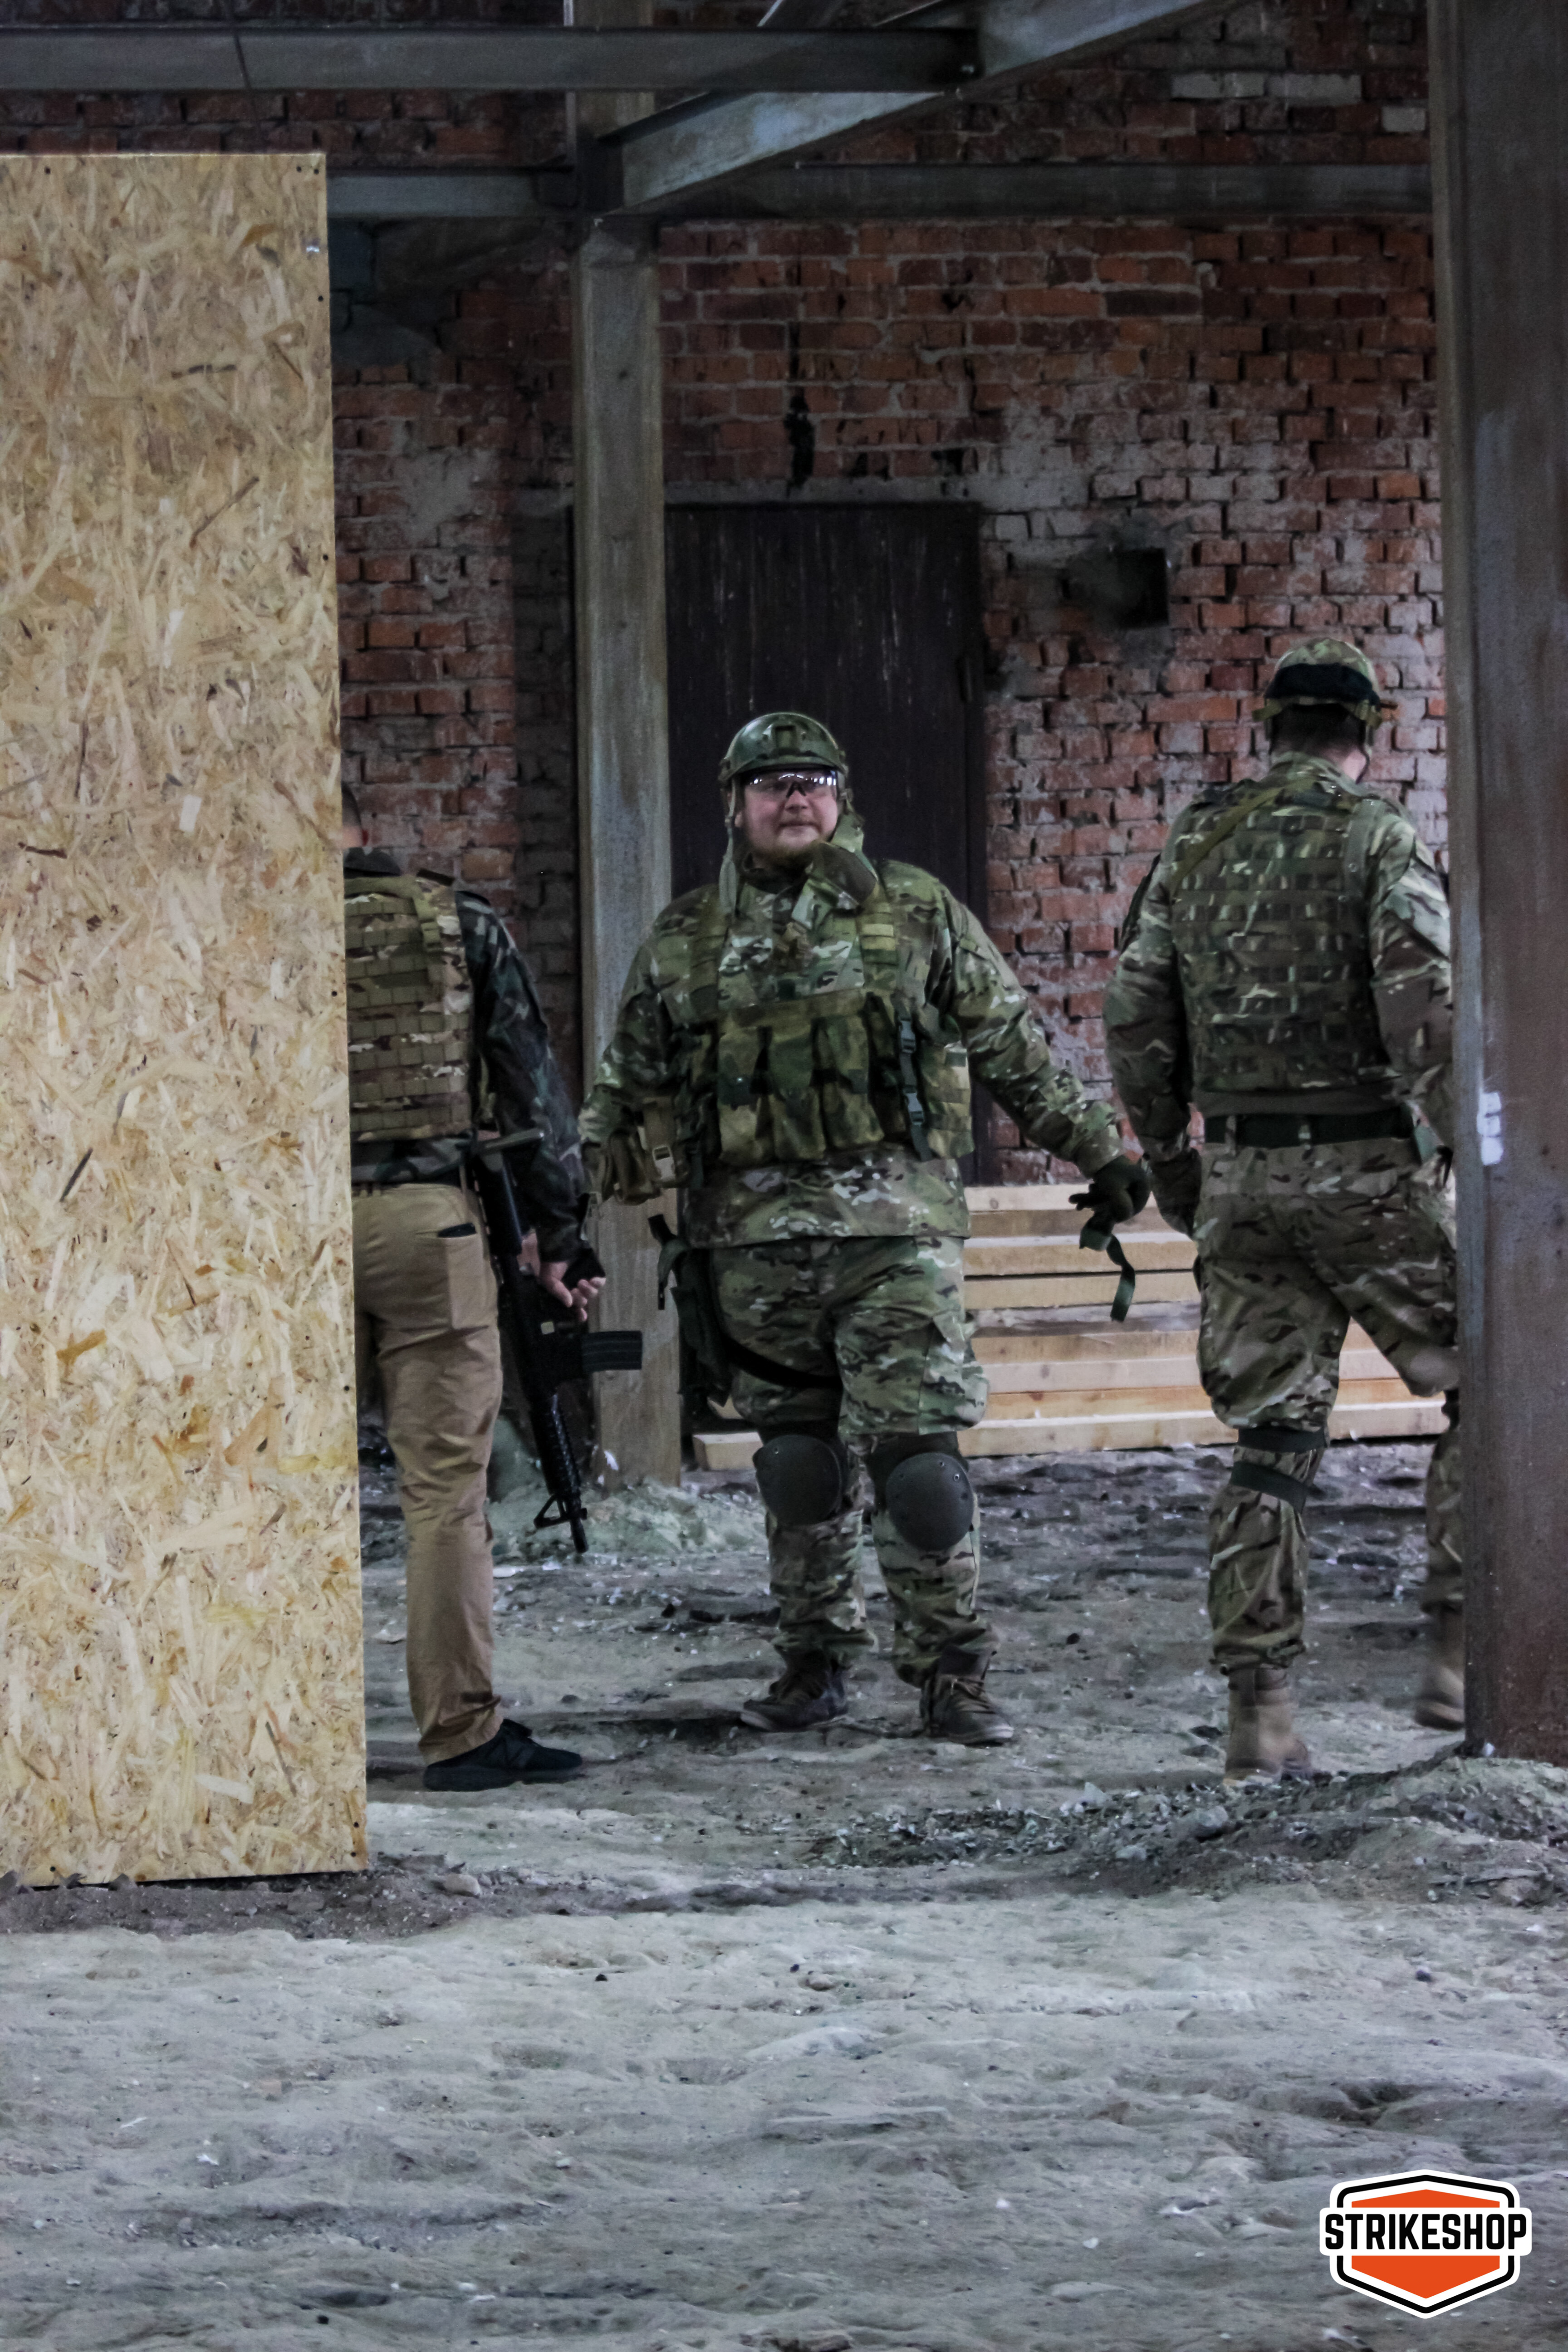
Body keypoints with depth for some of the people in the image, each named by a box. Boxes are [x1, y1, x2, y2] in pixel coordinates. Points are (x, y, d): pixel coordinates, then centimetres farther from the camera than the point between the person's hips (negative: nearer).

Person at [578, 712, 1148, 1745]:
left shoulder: (917, 915, 6)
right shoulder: (686, 943, 11)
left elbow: (1019, 1051, 10)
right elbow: (628, 1090, 20)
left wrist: (1102, 1153, 9)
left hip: (895, 1223, -3)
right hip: (754, 1236, 3)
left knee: (915, 1446, -9)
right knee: (797, 1456, 8)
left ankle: (951, 1673, -5)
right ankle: (816, 1661, 18)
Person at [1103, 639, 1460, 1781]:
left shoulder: (1198, 844, 9)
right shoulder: (1382, 841, -7)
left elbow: (1137, 1015, 9)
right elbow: (1425, 1011, -18)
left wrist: (1168, 1158, 19)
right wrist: (1472, 1153, -12)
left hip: (1243, 1176, 5)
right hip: (1370, 1168, -5)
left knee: (1272, 1440, 7)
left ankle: (1261, 1713, 2)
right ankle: (1458, 1660, 1)